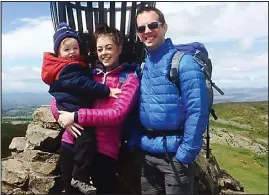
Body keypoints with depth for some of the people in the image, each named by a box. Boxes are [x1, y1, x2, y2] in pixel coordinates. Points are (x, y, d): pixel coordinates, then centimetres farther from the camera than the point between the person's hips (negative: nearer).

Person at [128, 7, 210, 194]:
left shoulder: (183, 61, -12)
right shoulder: (141, 65, 8)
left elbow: (197, 111, -17)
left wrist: (186, 153, -17)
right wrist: (134, 142, 5)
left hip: (174, 152, -6)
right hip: (144, 152, 6)